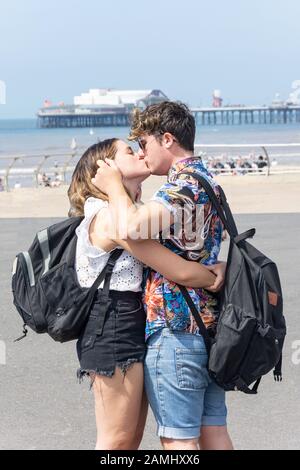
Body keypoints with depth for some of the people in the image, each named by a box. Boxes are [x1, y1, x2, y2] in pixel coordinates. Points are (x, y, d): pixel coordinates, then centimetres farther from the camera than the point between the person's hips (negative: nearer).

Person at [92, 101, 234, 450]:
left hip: (176, 329, -10)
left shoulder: (185, 182, -14)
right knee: (213, 431, 11)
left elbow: (132, 228, -28)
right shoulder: (207, 181, 18)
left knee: (177, 439, -4)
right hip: (209, 328, 10)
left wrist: (114, 186, -10)